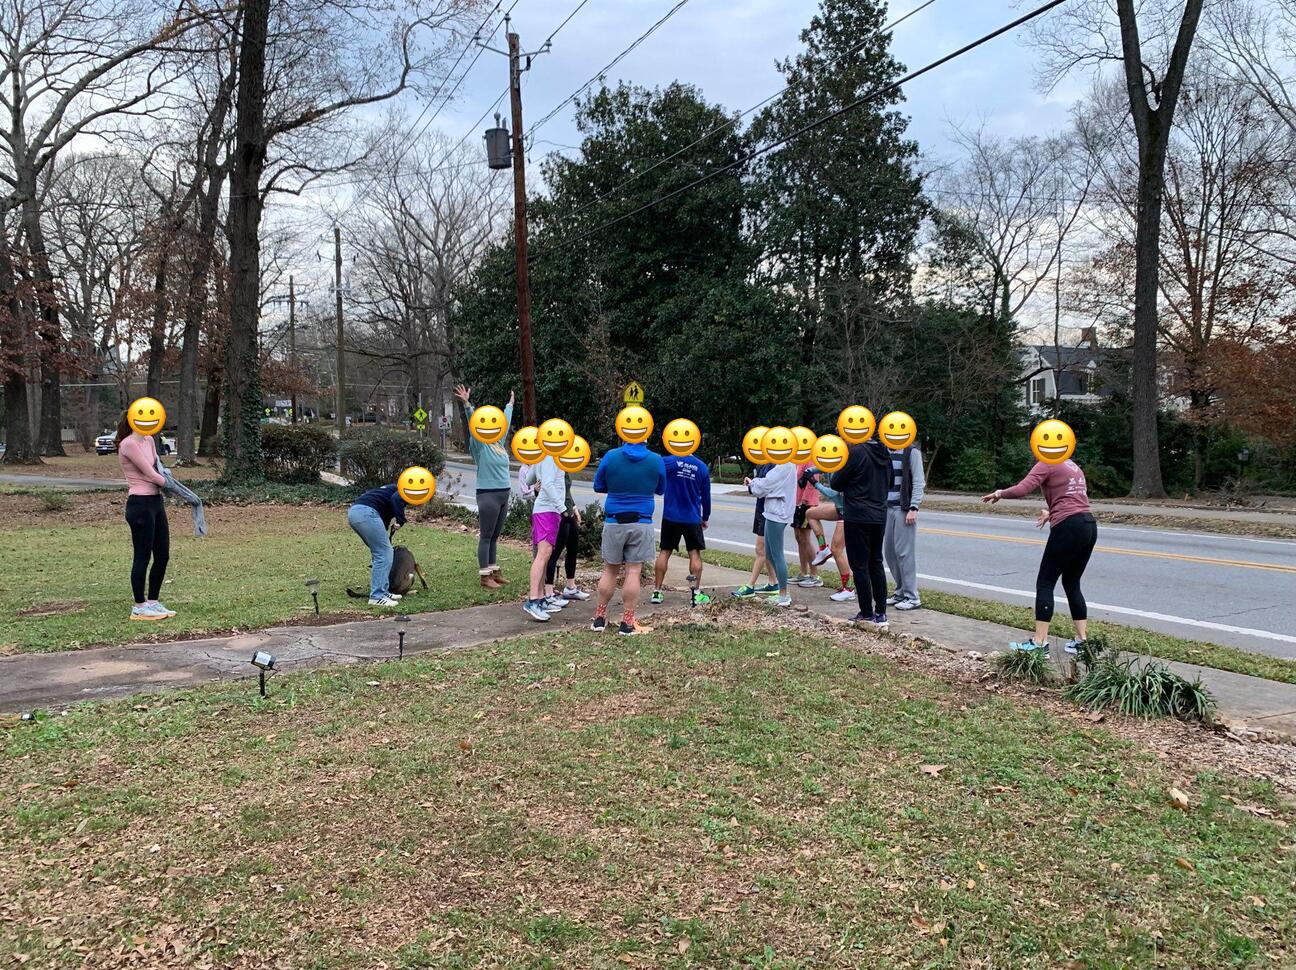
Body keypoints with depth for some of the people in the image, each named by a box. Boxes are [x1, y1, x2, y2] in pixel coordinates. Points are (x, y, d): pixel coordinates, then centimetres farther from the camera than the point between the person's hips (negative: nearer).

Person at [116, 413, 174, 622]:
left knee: (162, 555, 12)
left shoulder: (149, 440, 12)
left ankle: (153, 602, 24)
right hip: (140, 504, -9)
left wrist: (164, 477, -8)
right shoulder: (128, 444, -14)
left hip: (156, 501, 9)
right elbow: (150, 474, -15)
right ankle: (139, 608, 11)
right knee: (142, 556, 0)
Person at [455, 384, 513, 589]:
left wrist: (510, 404, 37)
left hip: (504, 494, 7)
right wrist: (466, 404, -33)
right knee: (486, 536, -1)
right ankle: (485, 576, 4)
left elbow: (506, 421, 24)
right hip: (488, 495, -7)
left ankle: (494, 572, 21)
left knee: (495, 536, 13)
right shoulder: (480, 445, -7)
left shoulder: (499, 442, 10)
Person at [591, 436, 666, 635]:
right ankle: (627, 622, 4)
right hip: (641, 523, -1)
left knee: (609, 570, 11)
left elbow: (598, 487, 7)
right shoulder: (656, 460, -3)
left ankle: (600, 618, 17)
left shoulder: (611, 456, -5)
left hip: (614, 521, 1)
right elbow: (660, 490, 13)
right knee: (634, 572, 2)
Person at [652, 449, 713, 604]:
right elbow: (706, 496, 7)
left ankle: (657, 591, 10)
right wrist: (705, 518, 17)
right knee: (695, 553, 6)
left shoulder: (669, 462, -9)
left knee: (665, 552, 8)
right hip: (692, 518, 0)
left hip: (670, 516, 0)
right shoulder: (702, 467, -1)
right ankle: (696, 594, 6)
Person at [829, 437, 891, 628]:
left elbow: (836, 483, -8)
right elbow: (889, 483, 20)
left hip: (857, 517, -7)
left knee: (859, 566, 0)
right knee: (876, 564, 14)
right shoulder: (883, 453, 8)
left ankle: (867, 615, 3)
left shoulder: (855, 452, -15)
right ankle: (881, 614, 15)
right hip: (879, 516, 7)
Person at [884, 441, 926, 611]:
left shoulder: (911, 452, -5)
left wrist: (913, 508, -16)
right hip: (888, 508, 6)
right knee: (889, 550, 6)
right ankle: (901, 592, 18)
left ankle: (911, 597, 1)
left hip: (904, 509, -6)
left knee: (904, 551, -6)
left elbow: (918, 482, -9)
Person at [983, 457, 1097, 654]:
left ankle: (1039, 642, -5)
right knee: (1072, 584, 17)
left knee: (1045, 583, -2)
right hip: (1089, 526, 8)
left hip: (1068, 527, -8)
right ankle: (1081, 640, 15)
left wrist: (999, 493, 2)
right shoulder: (1073, 466, 22)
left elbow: (1021, 490, -14)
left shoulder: (1047, 464, -3)